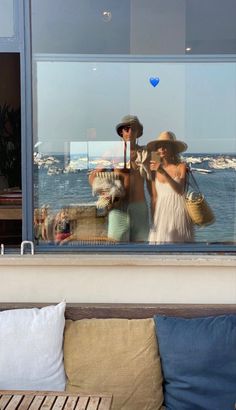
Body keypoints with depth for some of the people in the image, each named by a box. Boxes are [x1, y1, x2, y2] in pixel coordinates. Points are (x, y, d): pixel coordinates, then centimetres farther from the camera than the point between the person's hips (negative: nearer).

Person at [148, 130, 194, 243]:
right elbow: (154, 197, 8)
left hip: (178, 212, -2)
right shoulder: (155, 170, 4)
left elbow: (180, 190, -20)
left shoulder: (181, 167, -5)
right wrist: (153, 220, 7)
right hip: (161, 214, 3)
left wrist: (163, 172, -30)